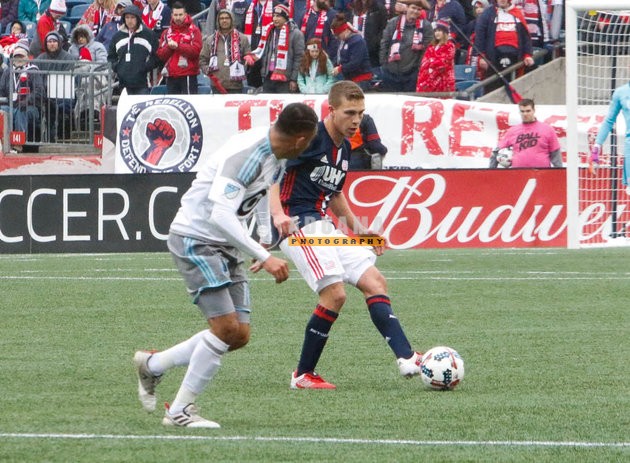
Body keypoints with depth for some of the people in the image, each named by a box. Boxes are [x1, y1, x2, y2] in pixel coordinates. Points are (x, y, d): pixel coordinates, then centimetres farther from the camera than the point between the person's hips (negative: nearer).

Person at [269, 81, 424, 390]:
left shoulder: (344, 148, 16)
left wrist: (358, 229, 26)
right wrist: (278, 214, -33)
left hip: (324, 227, 10)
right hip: (299, 226, -9)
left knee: (374, 281, 0)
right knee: (335, 293, -18)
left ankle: (405, 358, -8)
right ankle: (303, 375, -6)